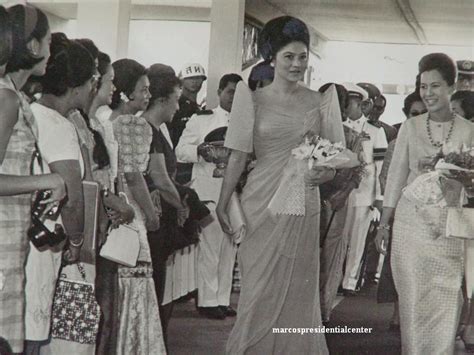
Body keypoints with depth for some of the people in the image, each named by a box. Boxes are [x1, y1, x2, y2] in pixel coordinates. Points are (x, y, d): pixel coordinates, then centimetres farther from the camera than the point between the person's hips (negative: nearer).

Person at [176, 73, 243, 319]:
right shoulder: (201, 120, 4)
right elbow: (181, 151, 1)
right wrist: (199, 151, -19)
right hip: (209, 192, -4)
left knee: (229, 248, 8)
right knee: (210, 247, -6)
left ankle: (223, 299, 17)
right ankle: (207, 300, 2)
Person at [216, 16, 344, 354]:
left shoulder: (319, 101, 7)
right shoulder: (253, 98, 1)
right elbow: (238, 157, 1)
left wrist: (327, 172, -10)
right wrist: (223, 205, -3)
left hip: (304, 208, 2)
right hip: (263, 204, -2)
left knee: (298, 293, 7)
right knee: (260, 291, 2)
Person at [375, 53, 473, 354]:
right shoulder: (411, 127, 3)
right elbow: (397, 175, 7)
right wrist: (384, 223, 5)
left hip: (449, 227, 0)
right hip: (411, 222, 1)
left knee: (445, 302, 0)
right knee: (412, 298, 3)